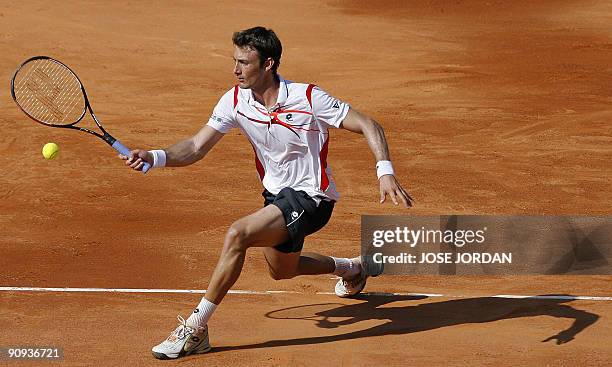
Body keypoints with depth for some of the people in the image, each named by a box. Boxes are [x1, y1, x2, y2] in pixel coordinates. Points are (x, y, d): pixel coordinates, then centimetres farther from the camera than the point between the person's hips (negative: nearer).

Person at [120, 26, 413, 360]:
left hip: (310, 197, -8)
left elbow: (369, 126, -15)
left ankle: (195, 330, -21)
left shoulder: (308, 99, -22)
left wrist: (385, 172, -30)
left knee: (237, 234, -29)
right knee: (281, 270, 30)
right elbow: (196, 147, -10)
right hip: (276, 194, 8)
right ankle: (350, 268, 60)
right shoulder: (235, 100, -8)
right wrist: (154, 157, -29)